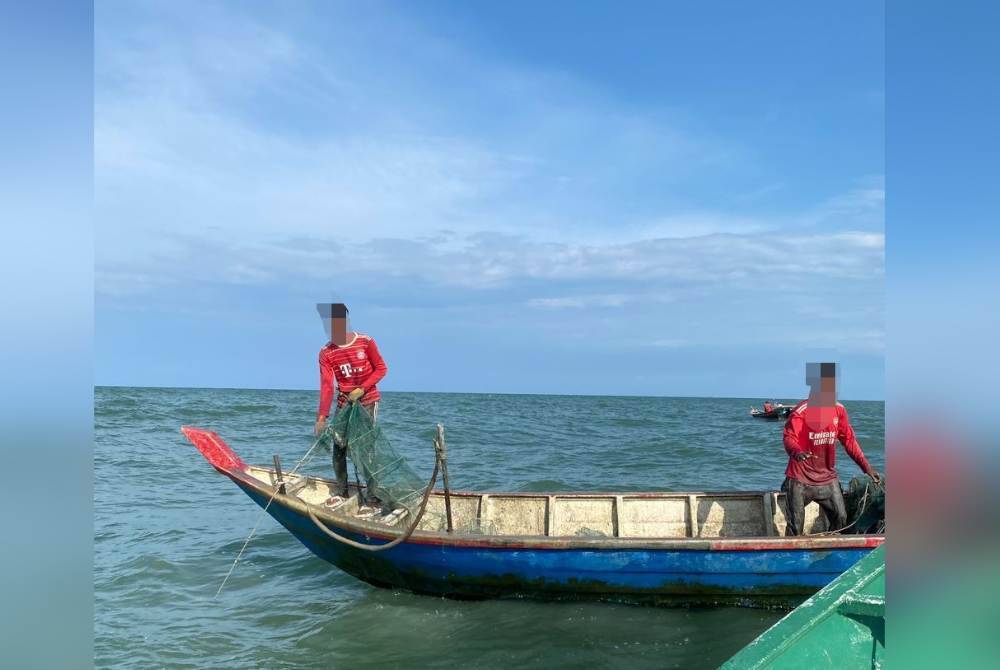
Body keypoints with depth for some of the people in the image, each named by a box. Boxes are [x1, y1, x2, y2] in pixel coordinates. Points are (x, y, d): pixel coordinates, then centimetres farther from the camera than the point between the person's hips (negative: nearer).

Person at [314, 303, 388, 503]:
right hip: (344, 404, 3)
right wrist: (322, 417, -20)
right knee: (338, 448, 4)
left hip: (368, 401, -3)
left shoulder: (365, 342, -11)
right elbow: (326, 386, -12)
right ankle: (341, 490, 20)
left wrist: (362, 389, -17)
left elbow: (381, 368, -4)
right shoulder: (326, 353, -7)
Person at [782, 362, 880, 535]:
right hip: (801, 478, -5)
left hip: (827, 477, 5)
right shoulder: (801, 411, -14)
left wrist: (867, 467, 6)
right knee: (795, 526, -1)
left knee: (841, 519, 7)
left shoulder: (838, 410, 3)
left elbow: (849, 440, 10)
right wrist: (796, 452, -43)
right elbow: (789, 437, -20)